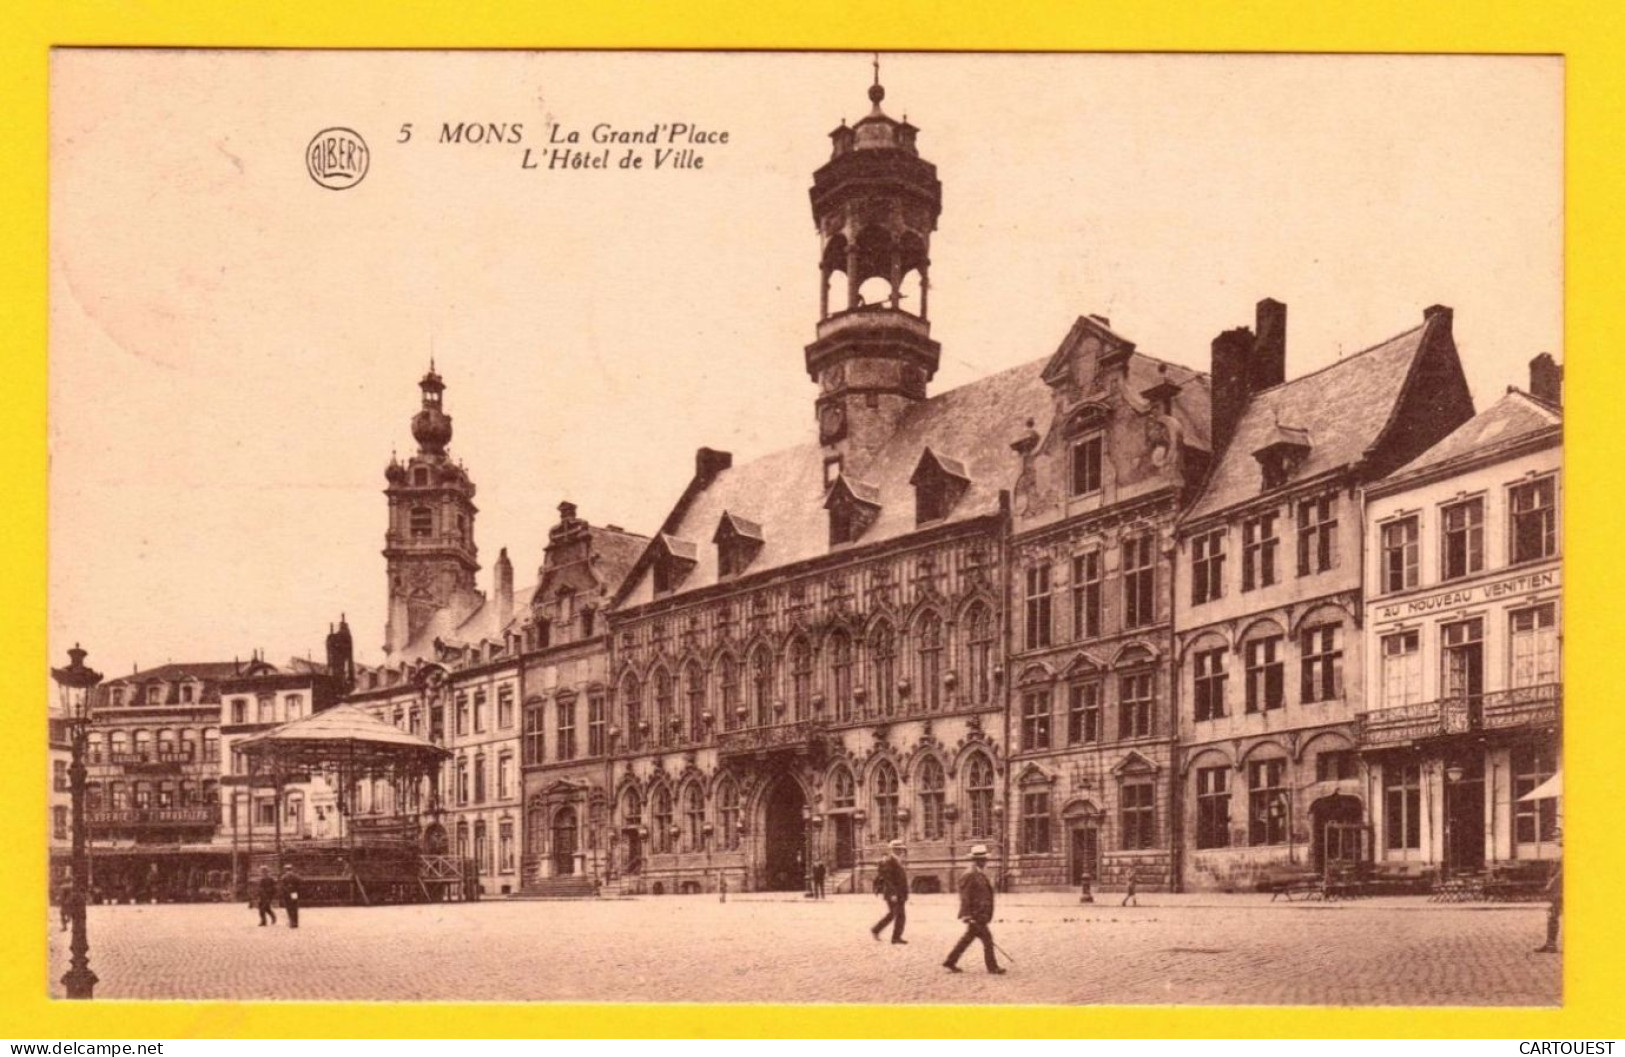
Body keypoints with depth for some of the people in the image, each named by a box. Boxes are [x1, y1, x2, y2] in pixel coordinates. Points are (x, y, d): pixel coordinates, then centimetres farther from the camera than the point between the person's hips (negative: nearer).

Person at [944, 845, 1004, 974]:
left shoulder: (982, 877, 16)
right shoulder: (969, 878, -14)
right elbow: (965, 897, -18)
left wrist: (987, 915, 25)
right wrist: (966, 915, -23)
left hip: (981, 916, 10)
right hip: (974, 917, -10)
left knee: (967, 939, 14)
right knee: (987, 939, -6)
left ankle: (950, 963, 21)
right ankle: (992, 967, 2)